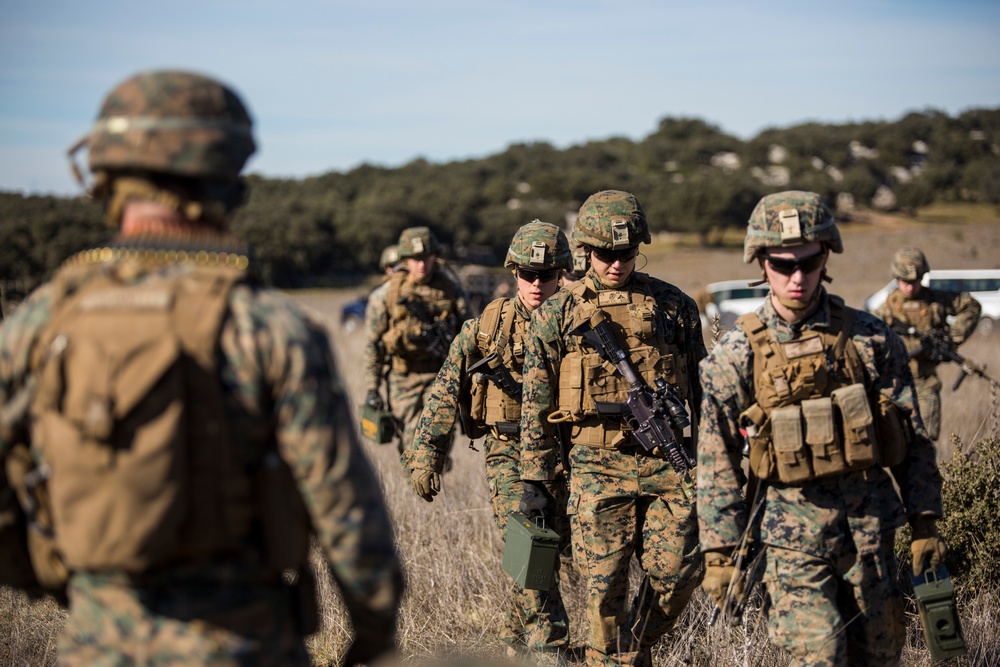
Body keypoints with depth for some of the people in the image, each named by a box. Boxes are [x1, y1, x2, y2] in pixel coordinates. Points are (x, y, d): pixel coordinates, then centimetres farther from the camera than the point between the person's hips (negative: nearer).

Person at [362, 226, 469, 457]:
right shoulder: (387, 294, -7)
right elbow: (373, 345, 0)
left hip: (441, 375, 0)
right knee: (410, 444, 4)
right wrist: (372, 388, -1)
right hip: (404, 378, 0)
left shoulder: (451, 289, -4)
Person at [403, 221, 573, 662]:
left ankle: (518, 642, 27)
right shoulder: (486, 328, -2)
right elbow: (445, 392, 1)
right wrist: (426, 455, -5)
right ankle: (550, 650, -8)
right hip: (509, 455, -2)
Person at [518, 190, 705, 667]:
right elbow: (535, 400, 6)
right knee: (605, 585, -2)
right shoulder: (557, 314, 5)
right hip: (597, 465, -1)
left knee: (679, 573, -2)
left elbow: (701, 385, 14)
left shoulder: (673, 305, 8)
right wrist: (533, 477, 2)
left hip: (668, 461, 1)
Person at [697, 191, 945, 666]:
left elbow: (912, 439, 7)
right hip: (792, 538, -3)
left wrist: (924, 523, 4)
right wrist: (721, 554, -5)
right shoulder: (735, 355, -5)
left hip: (870, 528, 3)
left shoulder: (870, 338, 0)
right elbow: (716, 464, -3)